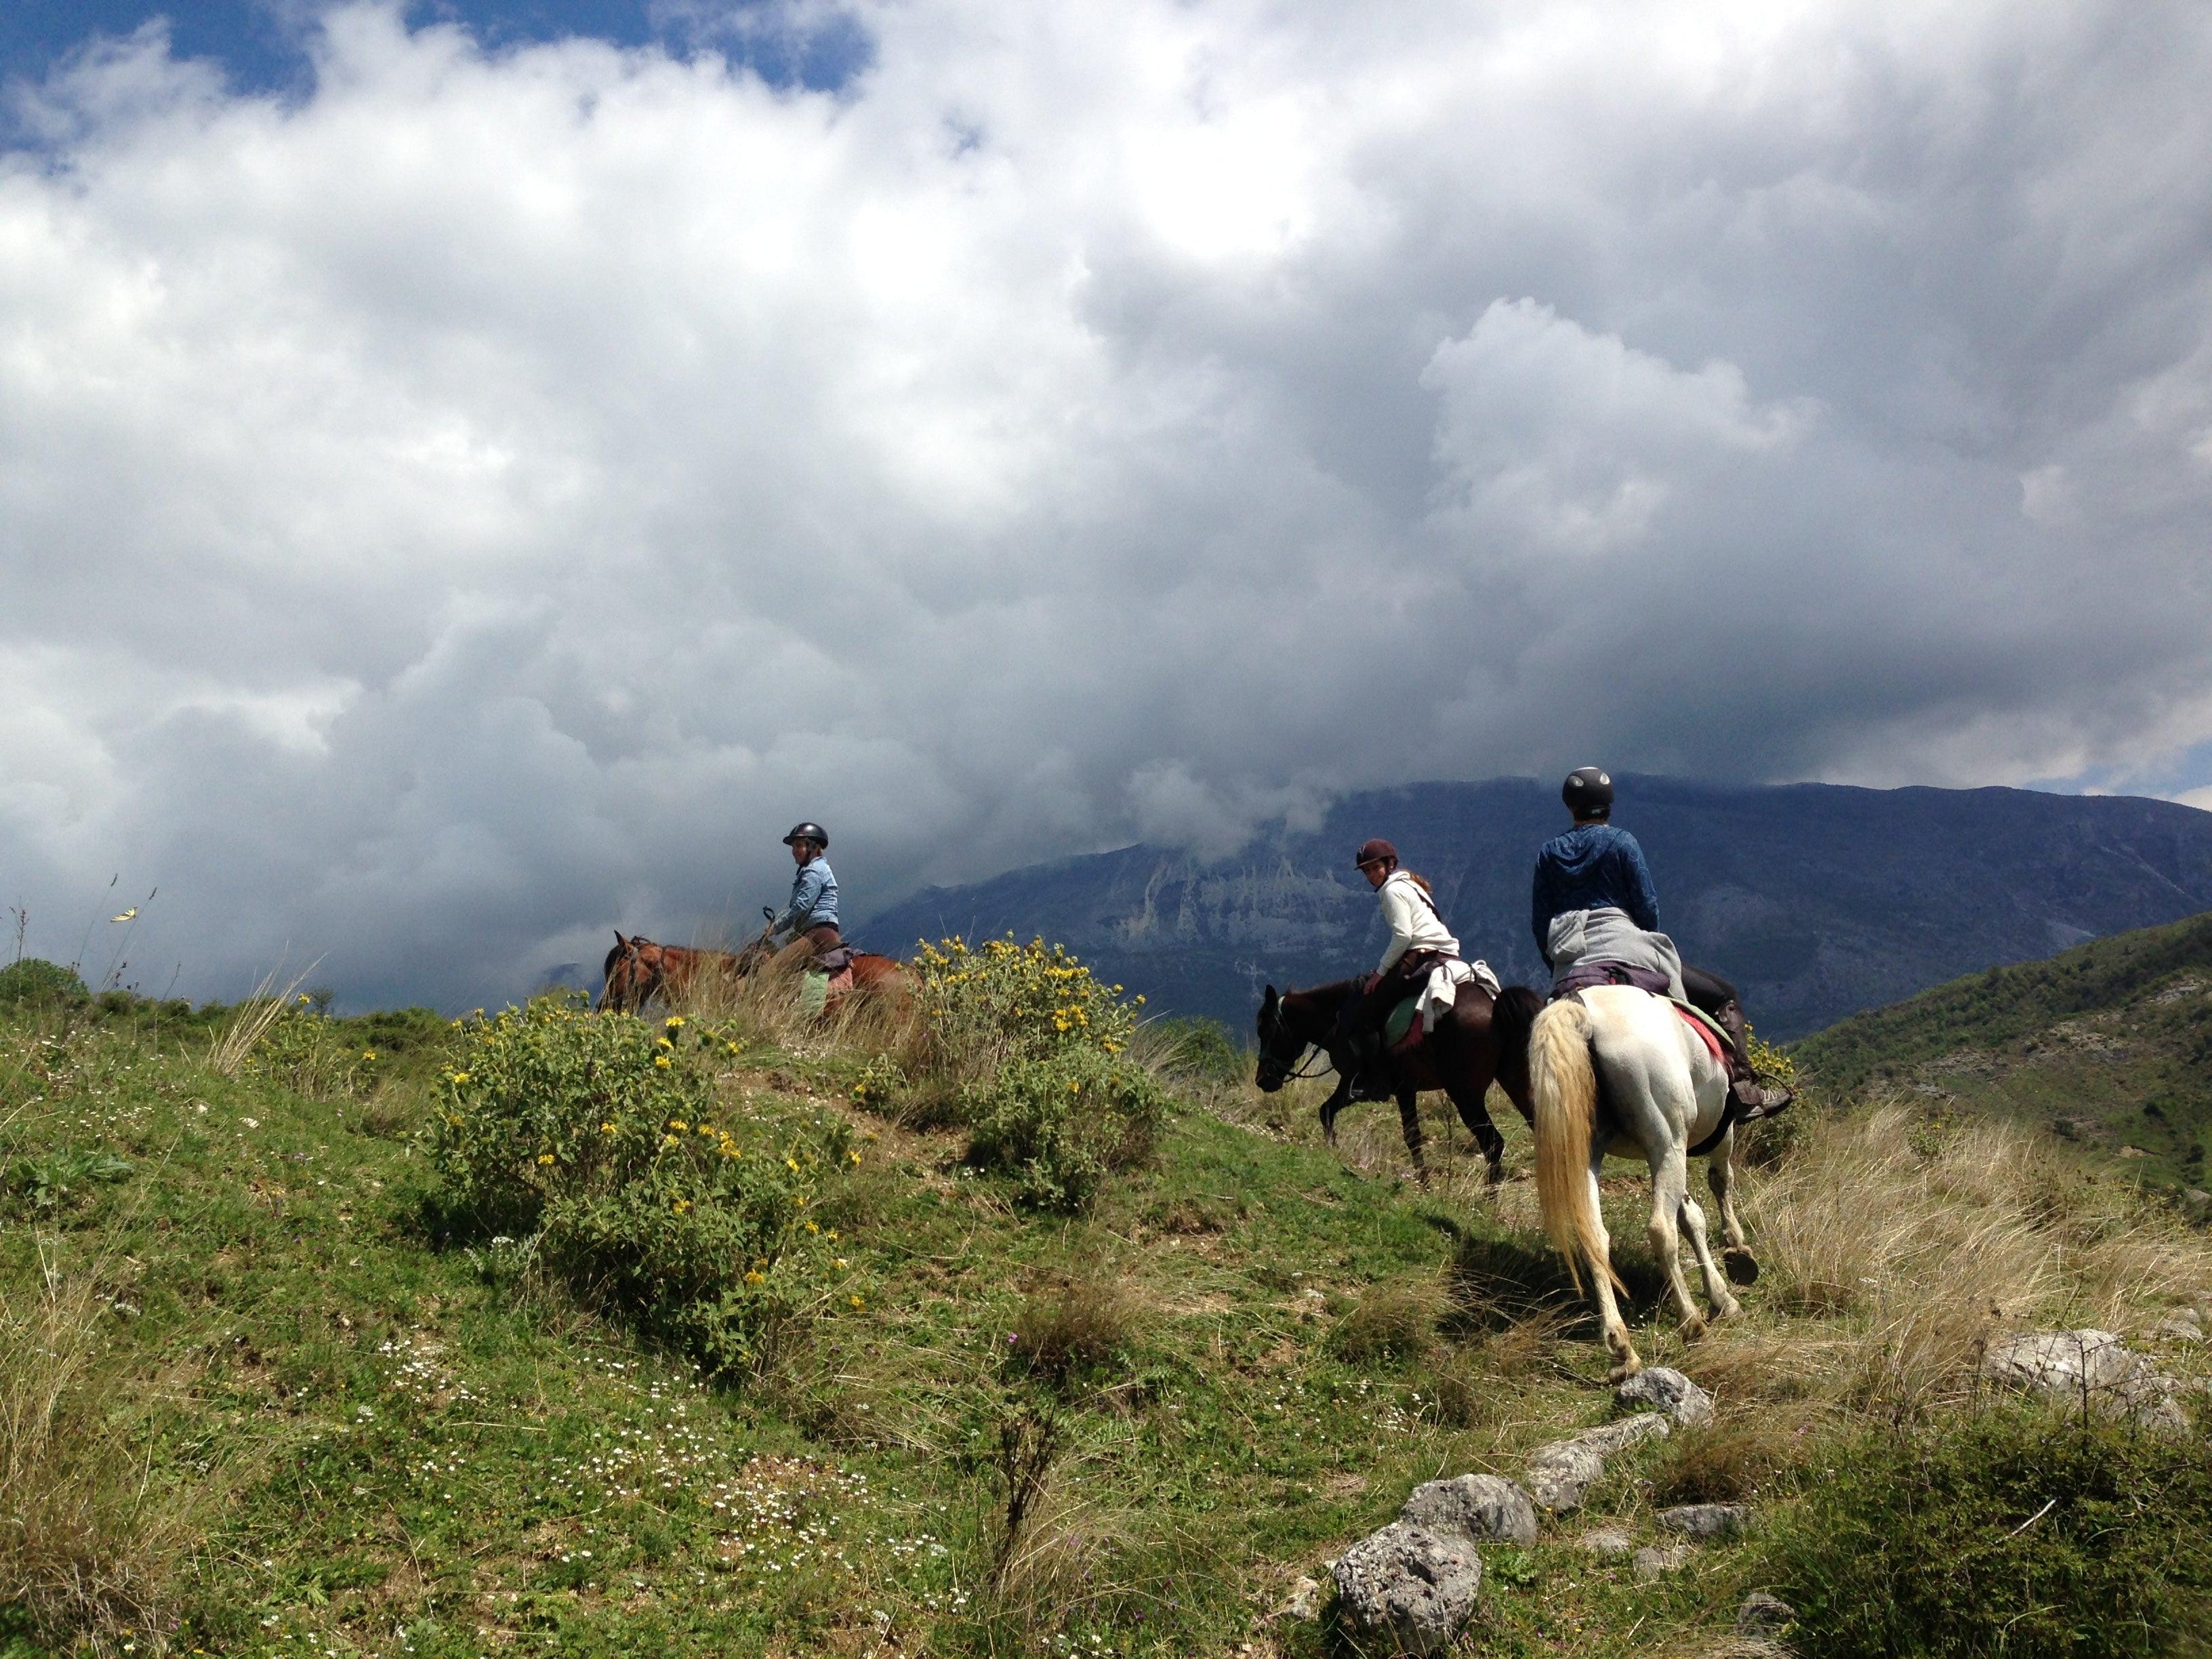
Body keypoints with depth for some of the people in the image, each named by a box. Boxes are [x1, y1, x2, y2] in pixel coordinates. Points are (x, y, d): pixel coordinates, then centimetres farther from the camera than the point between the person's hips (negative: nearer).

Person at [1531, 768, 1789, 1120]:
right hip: (1625, 951, -4)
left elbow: (1538, 921, 9)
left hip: (1567, 969, 4)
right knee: (1723, 996, 7)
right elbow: (1647, 906, -2)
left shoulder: (1549, 853, 11)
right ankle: (1744, 1091, -1)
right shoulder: (1620, 841, 1)